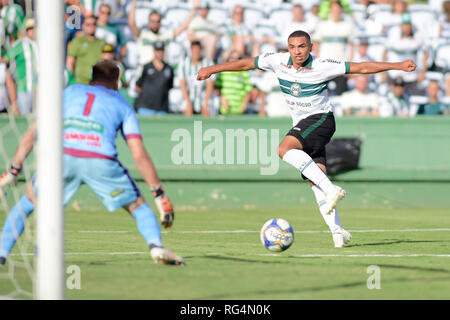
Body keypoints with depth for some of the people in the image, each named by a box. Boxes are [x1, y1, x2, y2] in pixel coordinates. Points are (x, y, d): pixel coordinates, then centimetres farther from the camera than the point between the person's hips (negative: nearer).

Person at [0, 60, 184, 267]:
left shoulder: (68, 92, 29)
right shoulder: (122, 105, 25)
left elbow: (32, 133, 22)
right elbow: (139, 155, 13)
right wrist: (159, 194, 14)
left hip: (62, 157, 1)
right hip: (102, 163, -1)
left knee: (26, 204, 22)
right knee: (138, 207, 15)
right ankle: (156, 247, -10)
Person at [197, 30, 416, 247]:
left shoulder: (322, 67, -14)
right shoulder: (278, 61, -2)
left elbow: (362, 67, -11)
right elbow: (247, 64, 8)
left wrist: (398, 66, -13)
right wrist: (212, 69, 10)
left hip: (320, 119, -6)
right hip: (301, 124, 6)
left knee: (285, 149, -30)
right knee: (316, 179, -5)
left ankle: (331, 189, -35)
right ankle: (337, 230, -7)